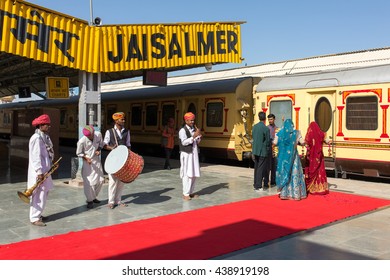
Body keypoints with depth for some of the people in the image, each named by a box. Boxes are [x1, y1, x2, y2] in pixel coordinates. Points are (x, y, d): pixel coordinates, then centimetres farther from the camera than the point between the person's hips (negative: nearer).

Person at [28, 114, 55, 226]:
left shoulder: (45, 137, 12)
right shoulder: (36, 138, -17)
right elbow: (35, 156, -21)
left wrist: (52, 164, 10)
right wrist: (39, 172, -22)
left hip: (45, 170, 10)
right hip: (38, 172, -10)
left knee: (44, 193, 16)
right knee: (39, 195, -5)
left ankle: (38, 214, 28)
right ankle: (34, 218, 4)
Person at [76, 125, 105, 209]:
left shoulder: (98, 134, -14)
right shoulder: (82, 141, -24)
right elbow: (78, 153, -9)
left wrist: (98, 150, -11)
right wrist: (86, 158, -23)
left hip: (97, 160, 5)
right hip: (87, 162, -5)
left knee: (100, 180, 12)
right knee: (89, 182, -6)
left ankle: (94, 197, 33)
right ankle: (90, 200, 12)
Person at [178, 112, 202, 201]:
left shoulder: (194, 129, 12)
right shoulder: (182, 130, -9)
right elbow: (184, 142, -17)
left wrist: (199, 136, -4)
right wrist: (193, 136, -21)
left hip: (194, 153, 7)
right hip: (186, 154, -7)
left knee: (194, 174, 10)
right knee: (187, 174, -8)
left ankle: (191, 192, 19)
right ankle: (185, 194, -2)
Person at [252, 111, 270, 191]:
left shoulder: (254, 127, 3)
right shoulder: (266, 129, -15)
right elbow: (267, 141, -9)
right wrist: (268, 150, 8)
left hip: (255, 151, 6)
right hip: (263, 151, -6)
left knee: (256, 168, 16)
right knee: (261, 168, 0)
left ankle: (256, 184, 23)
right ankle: (258, 186, 2)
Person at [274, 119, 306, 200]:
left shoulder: (280, 133, -1)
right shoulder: (296, 133, -2)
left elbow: (275, 143, -5)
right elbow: (302, 143, -3)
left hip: (283, 156, 1)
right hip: (293, 156, -1)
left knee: (284, 172, 8)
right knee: (294, 173, 5)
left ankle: (284, 193, 10)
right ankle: (296, 193, 6)